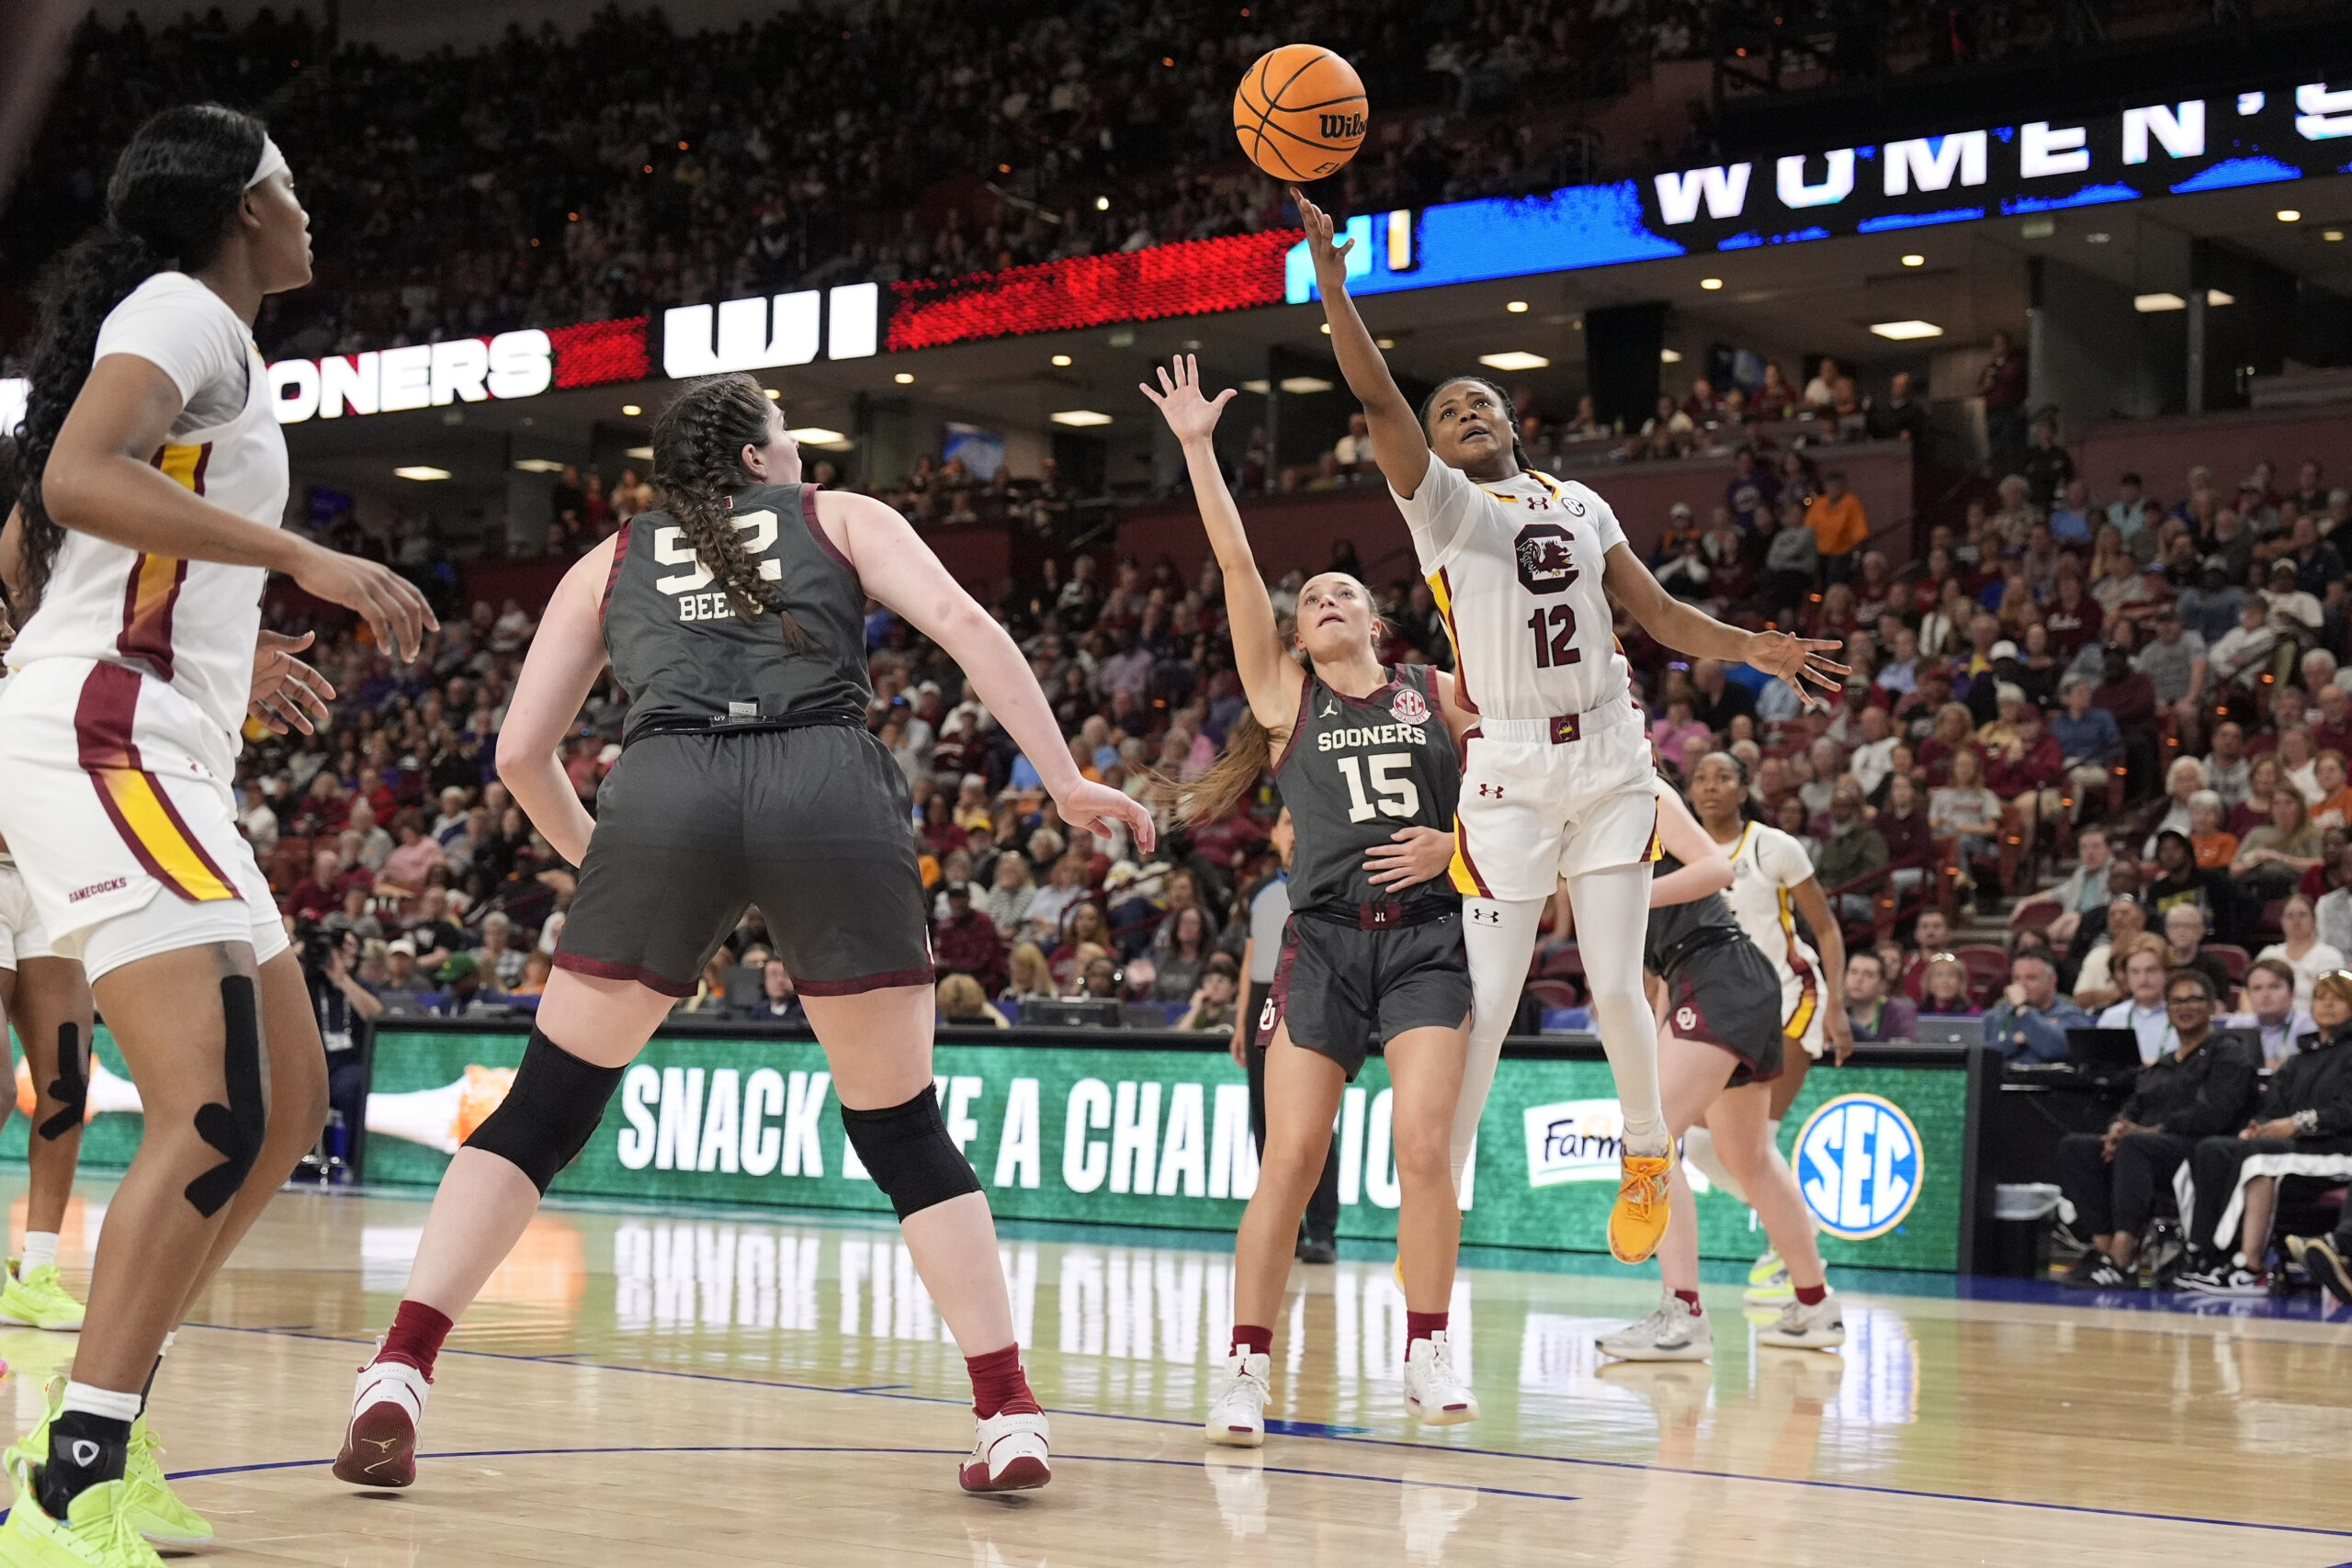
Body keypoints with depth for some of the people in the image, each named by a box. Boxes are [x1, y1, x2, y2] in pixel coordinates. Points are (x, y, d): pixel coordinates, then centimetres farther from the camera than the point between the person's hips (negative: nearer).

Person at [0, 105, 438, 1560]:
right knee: (215, 1115, -20)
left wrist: (221, 652, 33)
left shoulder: (196, 334, 23)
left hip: (166, 755, 11)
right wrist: (303, 556, -25)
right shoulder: (186, 311, -6)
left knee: (292, 1101, 11)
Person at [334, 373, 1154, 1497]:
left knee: (543, 1108, 11)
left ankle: (397, 1377, -1)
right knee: (902, 1128, 12)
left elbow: (520, 753, 24)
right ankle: (1010, 1419, 6)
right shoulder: (842, 518, 25)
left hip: (662, 796, 1)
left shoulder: (610, 562, 29)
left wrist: (594, 855, 40)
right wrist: (1066, 783, 6)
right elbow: (963, 625, 7)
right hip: (832, 793, -1)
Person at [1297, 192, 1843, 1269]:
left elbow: (1658, 613, 14)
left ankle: (1647, 1152, 29)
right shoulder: (1440, 503, 1)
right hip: (1510, 769, -3)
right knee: (1487, 1002, -5)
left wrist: (1750, 649, -3)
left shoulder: (1579, 505, 14)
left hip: (1610, 760, 3)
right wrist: (1331, 280, -23)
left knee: (1614, 987, 3)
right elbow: (1378, 401, -14)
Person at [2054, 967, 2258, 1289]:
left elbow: (2215, 1114, -7)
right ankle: (2103, 1247, -32)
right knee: (2074, 1147, -19)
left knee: (2134, 1146, -38)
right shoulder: (2160, 1065, 32)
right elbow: (2134, 1107, 23)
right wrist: (2119, 1128, -3)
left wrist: (2151, 1131, -14)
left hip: (2198, 1151, -7)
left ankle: (2122, 1259, -47)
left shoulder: (2229, 1054, 8)